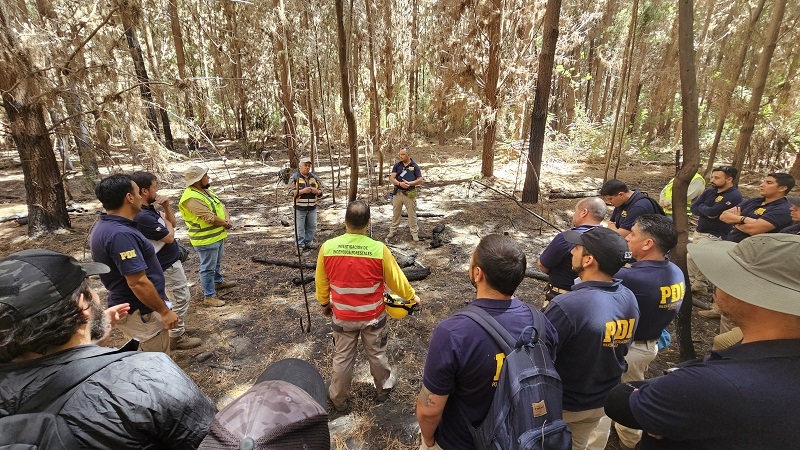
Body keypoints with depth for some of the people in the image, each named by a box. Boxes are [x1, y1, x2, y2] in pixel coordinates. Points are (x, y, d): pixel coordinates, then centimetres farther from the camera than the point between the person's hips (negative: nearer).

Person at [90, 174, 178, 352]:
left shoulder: (105, 226, 5)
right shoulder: (121, 234, -28)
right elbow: (138, 283, -28)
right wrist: (164, 311, -19)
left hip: (126, 306, 10)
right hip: (141, 312, -10)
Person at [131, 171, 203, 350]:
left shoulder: (149, 209, 3)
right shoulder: (142, 216, -29)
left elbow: (172, 223, 11)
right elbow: (169, 236, -23)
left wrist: (166, 207, -5)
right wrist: (165, 221, -5)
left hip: (171, 261, 10)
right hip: (168, 265, -10)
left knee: (181, 297, 23)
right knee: (181, 299, 3)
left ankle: (177, 328, 39)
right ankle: (177, 337, 18)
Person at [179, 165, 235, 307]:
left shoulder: (205, 191, 7)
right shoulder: (192, 198, -26)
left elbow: (221, 205, 8)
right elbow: (210, 218, -29)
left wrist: (227, 219, -11)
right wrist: (226, 223, -13)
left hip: (218, 235, 10)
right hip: (206, 239, -10)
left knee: (217, 262, 28)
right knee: (208, 268, 1)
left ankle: (219, 281, 48)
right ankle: (209, 296, 11)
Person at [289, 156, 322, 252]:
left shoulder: (314, 177, 10)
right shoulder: (295, 177, -4)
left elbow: (320, 191, 14)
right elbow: (291, 192, -9)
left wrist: (316, 191, -10)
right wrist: (302, 191, -21)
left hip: (312, 208, 4)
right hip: (299, 208, -4)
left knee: (312, 226, 12)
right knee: (300, 227, 2)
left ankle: (309, 242, 29)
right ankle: (300, 245, 13)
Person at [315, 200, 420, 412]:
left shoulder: (327, 247, -18)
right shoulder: (379, 249, -22)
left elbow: (321, 283, -2)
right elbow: (396, 279, -8)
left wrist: (324, 303, 17)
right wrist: (411, 296, 12)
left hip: (342, 316, 1)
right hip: (373, 316, -1)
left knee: (342, 358, 20)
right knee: (377, 354, 22)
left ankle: (339, 399, 40)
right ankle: (383, 388, 46)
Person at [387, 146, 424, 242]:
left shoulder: (415, 166, -3)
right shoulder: (397, 165, 3)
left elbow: (420, 180, -6)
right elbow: (391, 178, -4)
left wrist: (409, 183, -22)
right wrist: (400, 183, -23)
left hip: (410, 193, -3)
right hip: (398, 193, 3)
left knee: (412, 214, 3)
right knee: (396, 213, 13)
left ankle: (414, 233, 14)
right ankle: (393, 231, 26)